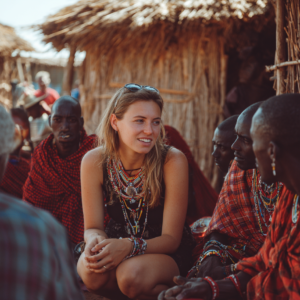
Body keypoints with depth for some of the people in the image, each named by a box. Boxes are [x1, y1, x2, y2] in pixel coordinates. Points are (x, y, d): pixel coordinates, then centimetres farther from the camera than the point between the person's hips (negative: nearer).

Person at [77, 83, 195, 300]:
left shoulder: (173, 161, -20)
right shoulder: (94, 162, -13)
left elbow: (171, 238, -17)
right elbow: (93, 226, -5)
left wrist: (129, 247, -36)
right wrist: (95, 240, -31)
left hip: (166, 253, -2)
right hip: (118, 246, 2)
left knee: (131, 273, -34)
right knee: (91, 268, -31)